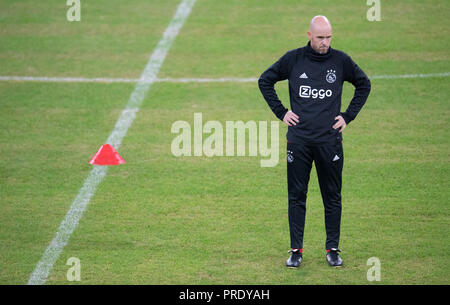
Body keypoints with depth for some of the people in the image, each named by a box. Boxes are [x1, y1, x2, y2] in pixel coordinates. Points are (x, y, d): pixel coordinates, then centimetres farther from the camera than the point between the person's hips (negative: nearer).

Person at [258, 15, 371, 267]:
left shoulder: (340, 60, 2)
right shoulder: (293, 59, 1)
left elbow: (364, 84, 17)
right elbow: (265, 81, 12)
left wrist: (348, 116, 8)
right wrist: (281, 112, 5)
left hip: (330, 140, 0)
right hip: (299, 140, 0)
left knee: (332, 197, 4)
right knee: (297, 196, 3)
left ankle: (333, 249, 13)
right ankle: (296, 250, 9)